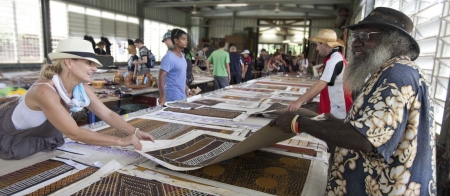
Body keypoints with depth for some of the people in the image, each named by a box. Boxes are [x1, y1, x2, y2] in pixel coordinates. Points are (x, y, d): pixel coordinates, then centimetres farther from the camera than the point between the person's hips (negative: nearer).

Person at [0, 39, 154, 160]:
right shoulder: (44, 91, -40)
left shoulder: (81, 87, -18)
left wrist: (135, 132, -26)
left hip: (44, 135, 6)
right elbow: (74, 133, -42)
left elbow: (107, 114, -14)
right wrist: (121, 141, -42)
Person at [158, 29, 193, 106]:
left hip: (182, 96, 9)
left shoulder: (182, 55, 9)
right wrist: (162, 96, -30)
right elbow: (161, 77, -22)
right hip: (173, 98, -9)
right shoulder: (169, 57, -18)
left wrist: (187, 88, 18)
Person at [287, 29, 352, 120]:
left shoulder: (334, 60, -20)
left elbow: (321, 84, -29)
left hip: (338, 111, -9)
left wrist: (299, 101, -32)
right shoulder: (336, 57, 12)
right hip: (335, 107, 9)